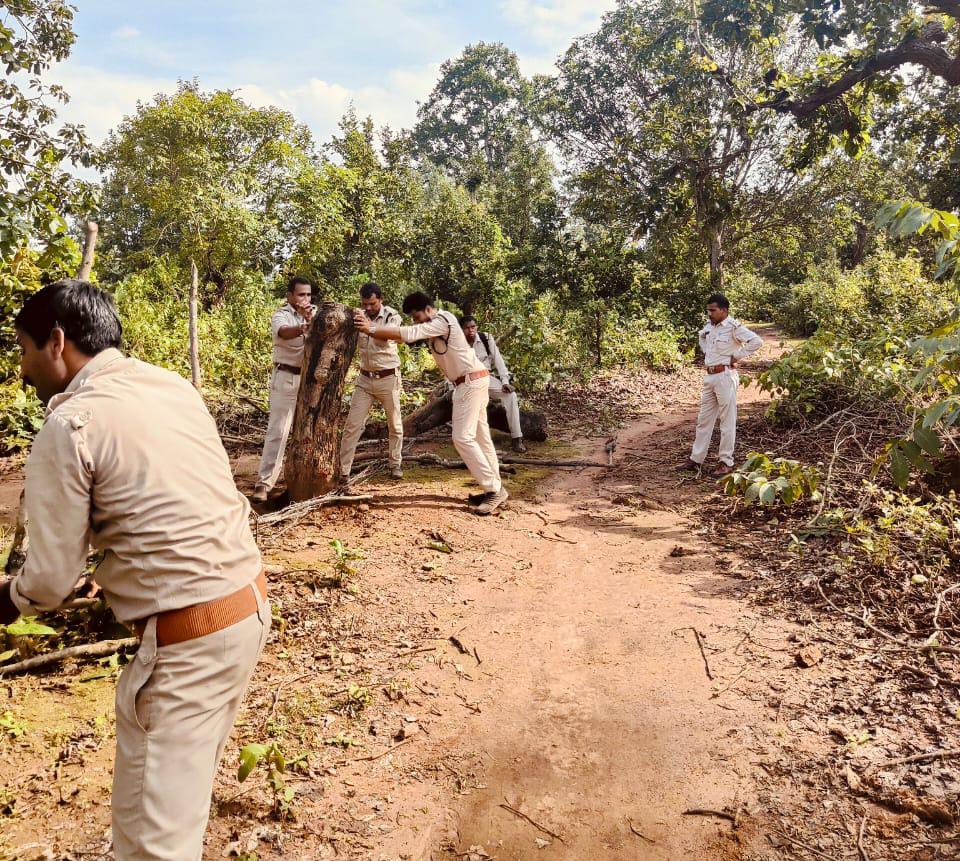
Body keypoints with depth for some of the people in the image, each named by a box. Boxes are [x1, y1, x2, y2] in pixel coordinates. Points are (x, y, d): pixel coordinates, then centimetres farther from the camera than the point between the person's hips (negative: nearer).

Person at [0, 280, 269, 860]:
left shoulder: (68, 426, -12)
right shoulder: (174, 386, 10)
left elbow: (51, 580, -7)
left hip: (188, 636, -8)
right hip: (249, 602, 8)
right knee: (187, 773, 26)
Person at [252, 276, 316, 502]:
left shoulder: (315, 313, 9)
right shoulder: (280, 315, -6)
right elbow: (283, 332, -29)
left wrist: (311, 320, -29)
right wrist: (301, 328, -51)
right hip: (286, 378, -5)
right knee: (277, 430, -9)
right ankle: (264, 483, -9)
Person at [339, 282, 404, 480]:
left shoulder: (392, 316, -8)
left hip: (388, 378, -2)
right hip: (365, 379, 3)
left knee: (395, 425, 9)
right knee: (352, 424, -3)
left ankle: (395, 464, 26)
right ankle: (343, 469, 1)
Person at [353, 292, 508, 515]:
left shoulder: (442, 321, -16)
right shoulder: (431, 325, 14)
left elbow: (409, 334, -25)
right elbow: (405, 334, 9)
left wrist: (373, 329, -22)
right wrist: (371, 327, -3)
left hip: (471, 381, -11)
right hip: (469, 382, 11)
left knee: (463, 437, -13)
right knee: (479, 437, 11)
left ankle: (495, 490, -10)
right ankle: (495, 488, 16)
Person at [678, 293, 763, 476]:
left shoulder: (733, 327, -13)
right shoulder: (709, 326, 10)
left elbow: (757, 341, -21)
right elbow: (701, 335, 33)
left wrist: (737, 356, -15)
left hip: (725, 376, -8)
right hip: (709, 377, 8)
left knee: (727, 420, 0)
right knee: (704, 419, 11)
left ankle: (726, 462, 7)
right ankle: (696, 459, 18)